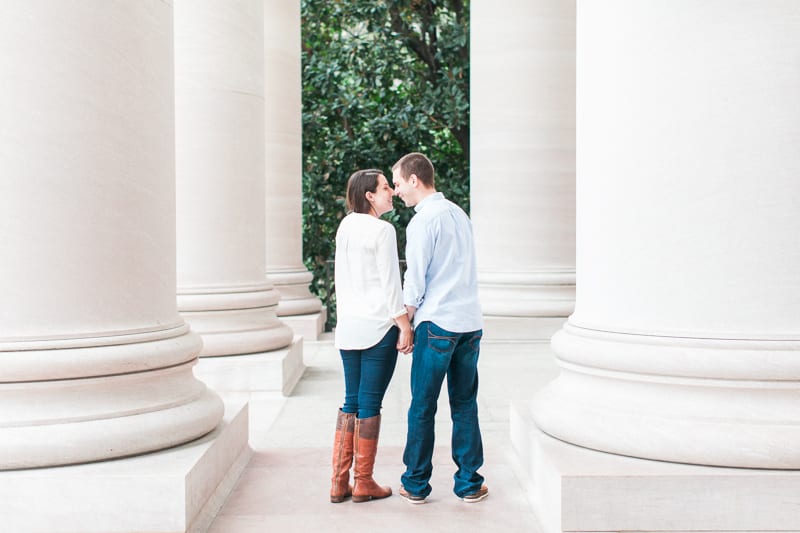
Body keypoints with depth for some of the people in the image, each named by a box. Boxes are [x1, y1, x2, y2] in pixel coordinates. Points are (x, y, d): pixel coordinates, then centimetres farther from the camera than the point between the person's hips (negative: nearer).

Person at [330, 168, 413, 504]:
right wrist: (405, 326, -8)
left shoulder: (345, 226, 9)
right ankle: (363, 483, 11)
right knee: (370, 404, 1)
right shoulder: (382, 230, -12)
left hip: (349, 326, 7)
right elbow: (390, 283, -13)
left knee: (351, 401, 12)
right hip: (378, 326, -7)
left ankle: (339, 482, 13)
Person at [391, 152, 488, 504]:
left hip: (437, 323, -7)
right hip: (470, 321, 7)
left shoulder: (423, 221, -9)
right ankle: (468, 484, 14)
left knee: (423, 407, 3)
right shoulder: (458, 213, 14)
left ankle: (416, 485, 12)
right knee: (465, 405, 10)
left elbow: (415, 280, -10)